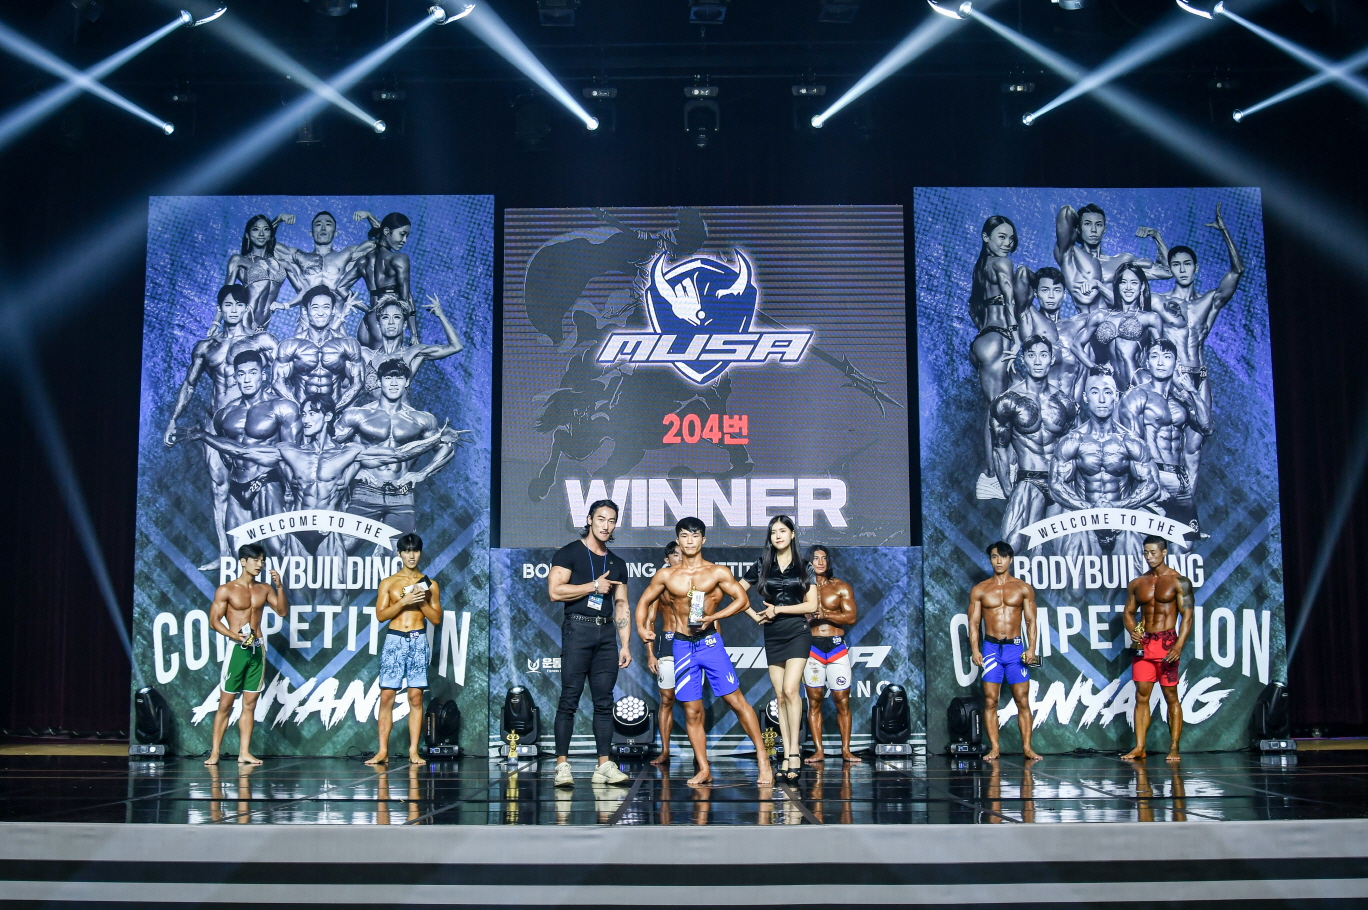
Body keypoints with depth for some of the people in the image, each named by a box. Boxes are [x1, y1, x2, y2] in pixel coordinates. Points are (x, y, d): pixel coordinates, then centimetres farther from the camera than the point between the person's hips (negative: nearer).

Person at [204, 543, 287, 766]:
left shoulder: (264, 589, 11)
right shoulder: (226, 590, -2)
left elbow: (282, 611, 3)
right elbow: (214, 621, -5)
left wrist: (279, 586, -8)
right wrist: (234, 635, -20)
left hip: (258, 649, 4)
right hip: (236, 648, -4)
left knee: (250, 703, 4)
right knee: (226, 703, -3)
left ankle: (244, 752, 6)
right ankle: (214, 752, 2)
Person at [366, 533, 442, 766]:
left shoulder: (429, 585, 10)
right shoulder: (388, 583, 8)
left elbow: (436, 618, 8)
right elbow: (381, 615, 0)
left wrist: (421, 602, -8)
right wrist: (404, 601, -12)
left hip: (419, 641, 0)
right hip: (394, 640, 0)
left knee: (416, 697, -2)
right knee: (387, 696, -5)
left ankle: (414, 751, 0)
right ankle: (382, 751, -2)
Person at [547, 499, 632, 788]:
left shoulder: (617, 564, 18)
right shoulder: (569, 553, 1)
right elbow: (555, 591, -11)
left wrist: (625, 644, 9)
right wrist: (594, 586, -7)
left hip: (606, 634, 5)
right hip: (577, 629, -5)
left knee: (604, 702, 3)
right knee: (569, 699, -7)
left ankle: (604, 765, 5)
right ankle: (562, 765, -7)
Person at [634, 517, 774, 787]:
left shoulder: (718, 572, 0)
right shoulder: (666, 575, 5)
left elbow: (743, 600, 0)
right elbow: (643, 601, 12)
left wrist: (714, 616, -13)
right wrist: (641, 628, -6)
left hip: (710, 642, -2)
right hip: (682, 645, 2)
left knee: (736, 700, -6)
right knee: (692, 712, 3)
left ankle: (762, 758, 1)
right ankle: (703, 769, 11)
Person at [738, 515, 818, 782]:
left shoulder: (804, 567, 2)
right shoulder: (762, 566, 7)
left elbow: (811, 605, -3)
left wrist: (778, 609, -9)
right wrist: (755, 615, 3)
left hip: (797, 633, -3)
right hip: (772, 636, 3)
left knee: (790, 690, -18)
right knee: (780, 696, 4)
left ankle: (794, 749, -14)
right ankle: (787, 753, 8)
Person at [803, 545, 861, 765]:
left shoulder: (841, 588, 6)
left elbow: (851, 617, -4)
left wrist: (823, 614, -13)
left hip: (837, 647, -1)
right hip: (812, 648, 1)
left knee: (842, 701, -1)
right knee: (814, 700, 0)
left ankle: (846, 750, 4)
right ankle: (818, 751, 2)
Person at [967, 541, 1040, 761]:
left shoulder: (1023, 589, 6)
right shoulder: (979, 590, 6)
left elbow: (1031, 621, 5)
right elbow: (974, 623, 5)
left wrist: (1031, 648, -8)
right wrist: (975, 650, -6)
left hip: (1016, 647, 0)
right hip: (990, 648, 0)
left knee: (1022, 700, -1)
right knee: (990, 700, -2)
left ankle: (1027, 747, 3)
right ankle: (994, 748, 3)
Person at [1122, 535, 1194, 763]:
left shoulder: (1178, 581, -2)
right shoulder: (1136, 584, 11)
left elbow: (1187, 616, -7)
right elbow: (1129, 612, 16)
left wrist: (1179, 645, -18)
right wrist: (1132, 631, -6)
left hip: (1167, 642, -4)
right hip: (1143, 643, 4)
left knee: (1171, 697, 0)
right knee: (1141, 696, 1)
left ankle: (1174, 748, 4)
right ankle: (1139, 748, 3)